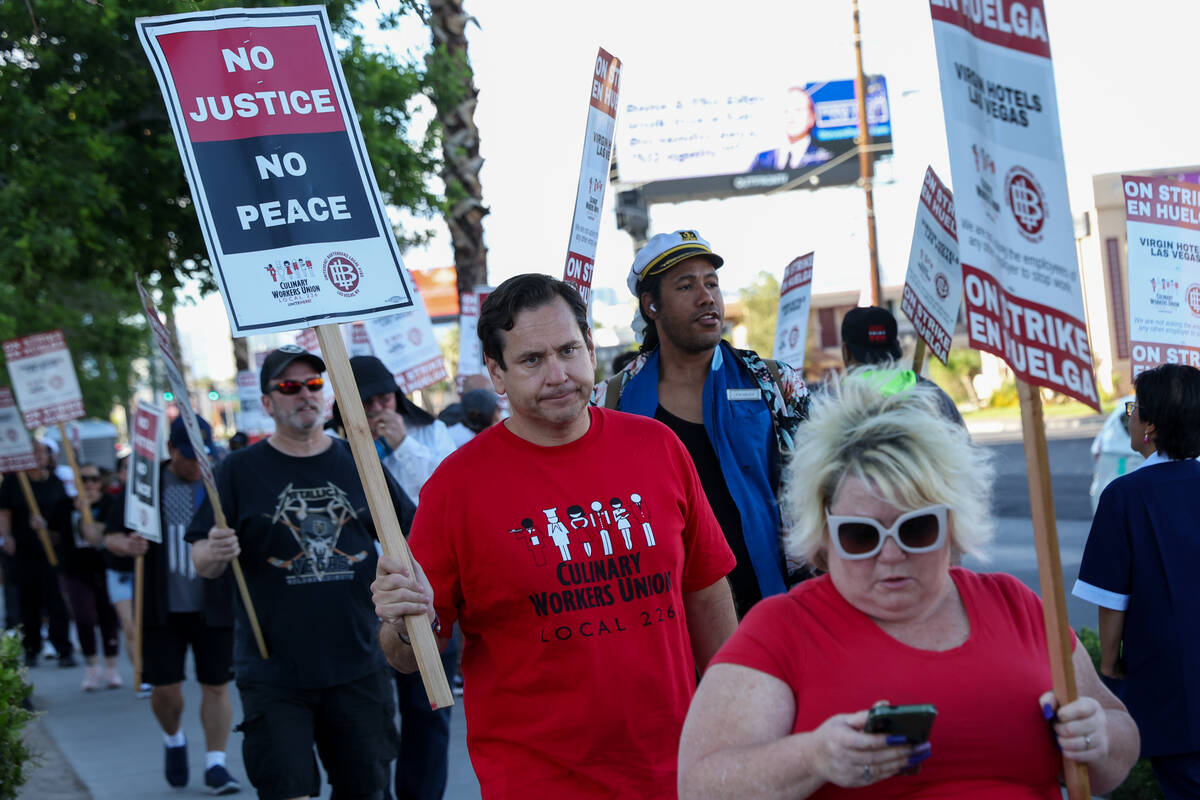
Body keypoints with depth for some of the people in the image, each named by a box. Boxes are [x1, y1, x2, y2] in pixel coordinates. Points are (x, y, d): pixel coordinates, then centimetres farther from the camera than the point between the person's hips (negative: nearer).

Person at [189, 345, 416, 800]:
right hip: (274, 673, -3)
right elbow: (203, 564, -1)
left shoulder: (357, 462, 8)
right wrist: (216, 553, -23)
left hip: (356, 665, 3)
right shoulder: (241, 469, 1)